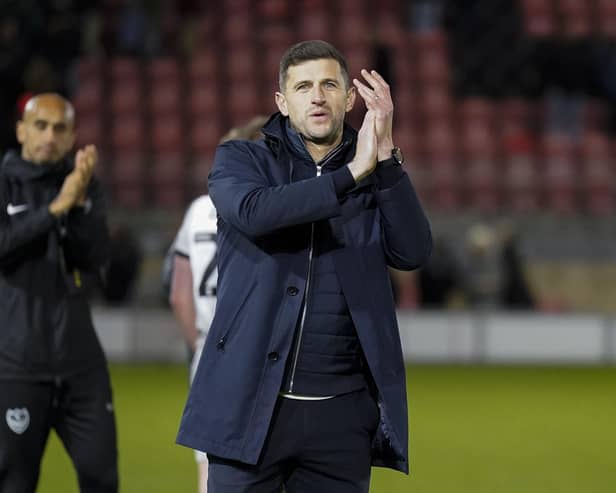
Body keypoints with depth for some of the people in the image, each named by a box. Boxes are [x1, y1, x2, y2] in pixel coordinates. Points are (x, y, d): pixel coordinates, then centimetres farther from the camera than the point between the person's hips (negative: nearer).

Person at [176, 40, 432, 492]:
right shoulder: (241, 159, 4)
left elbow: (413, 252, -5)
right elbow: (253, 212, -18)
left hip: (344, 410, 2)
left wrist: (386, 156, -13)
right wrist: (352, 173, -20)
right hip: (253, 403, -2)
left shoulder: (377, 177, 11)